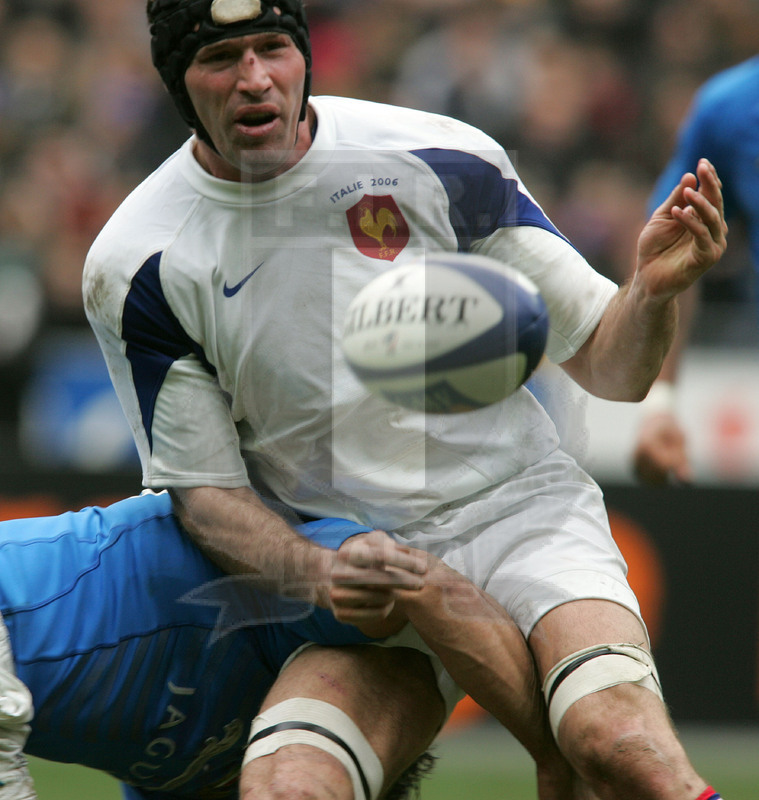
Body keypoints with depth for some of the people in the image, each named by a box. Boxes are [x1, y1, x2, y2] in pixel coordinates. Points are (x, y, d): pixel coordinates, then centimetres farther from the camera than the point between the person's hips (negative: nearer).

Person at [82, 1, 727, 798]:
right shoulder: (134, 269, -5)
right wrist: (319, 572, -22)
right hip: (345, 558, 2)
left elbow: (607, 368, 1)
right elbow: (202, 487, -1)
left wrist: (653, 289, -22)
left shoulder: (444, 160, -6)